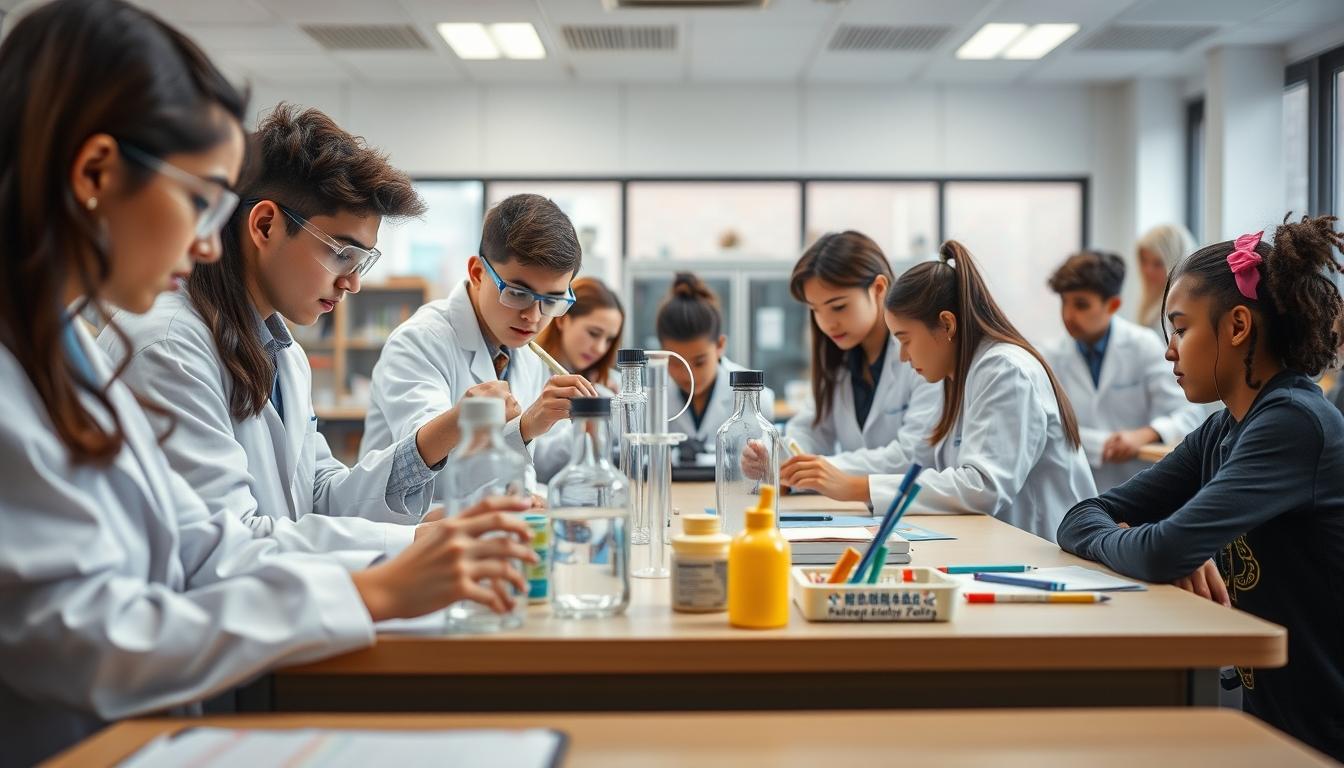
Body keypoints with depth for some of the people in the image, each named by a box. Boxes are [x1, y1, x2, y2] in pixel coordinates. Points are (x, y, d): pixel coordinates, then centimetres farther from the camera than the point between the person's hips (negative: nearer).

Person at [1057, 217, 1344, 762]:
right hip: (1269, 716, 7)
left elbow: (1165, 551, -29)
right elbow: (1080, 518, 4)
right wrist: (1150, 545, -16)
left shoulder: (1296, 423, -19)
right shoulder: (1221, 432, 6)